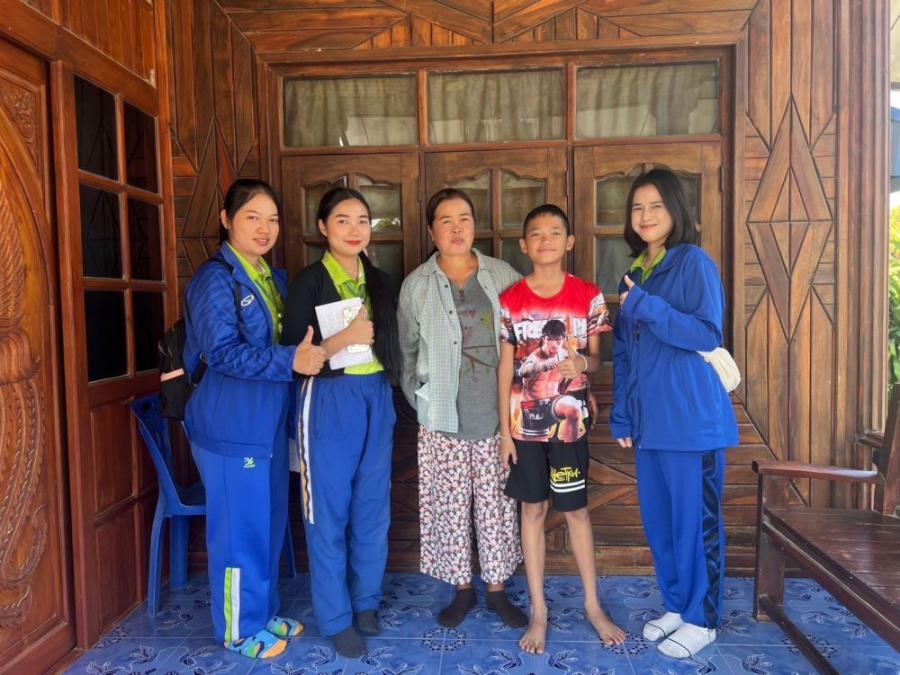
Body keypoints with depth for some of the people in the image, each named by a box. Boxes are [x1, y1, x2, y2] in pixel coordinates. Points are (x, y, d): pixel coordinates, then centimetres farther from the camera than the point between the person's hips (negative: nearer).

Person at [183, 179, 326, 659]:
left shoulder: (275, 278, 12)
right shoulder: (216, 278, -12)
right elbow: (223, 352, -22)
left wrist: (313, 351, 3)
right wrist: (290, 361, -31)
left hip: (269, 419, 8)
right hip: (231, 422, -8)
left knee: (270, 522, 17)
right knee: (239, 527, 4)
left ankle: (263, 613, 34)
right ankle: (238, 628, 24)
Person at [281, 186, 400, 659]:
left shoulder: (380, 281, 9)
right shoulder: (309, 282, -7)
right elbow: (291, 354, -10)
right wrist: (342, 339, -22)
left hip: (376, 398, 5)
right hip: (328, 401, -5)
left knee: (373, 507, 13)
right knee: (329, 511, 5)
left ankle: (366, 601, 32)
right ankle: (336, 617, 22)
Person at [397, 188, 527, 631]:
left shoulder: (503, 276, 1)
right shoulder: (416, 285, 1)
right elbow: (408, 350, 5)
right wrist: (419, 399, 1)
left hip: (495, 413, 0)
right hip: (443, 417, 0)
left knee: (495, 503, 10)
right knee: (450, 505, 9)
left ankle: (497, 589, 28)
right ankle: (462, 588, 28)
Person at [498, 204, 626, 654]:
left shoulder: (588, 296, -2)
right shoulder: (510, 301, -1)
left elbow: (598, 358, 5)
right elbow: (506, 366, 1)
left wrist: (583, 364, -20)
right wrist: (503, 429, -2)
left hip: (569, 420, 0)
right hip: (525, 422, 1)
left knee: (576, 509, 11)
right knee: (532, 510, 10)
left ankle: (593, 605, 29)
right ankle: (538, 611, 24)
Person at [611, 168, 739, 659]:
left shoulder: (694, 262, -7)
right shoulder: (634, 272, 13)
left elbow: (708, 333, -16)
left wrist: (646, 307, -23)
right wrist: (621, 415, 9)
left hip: (691, 416, -7)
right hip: (648, 417, 7)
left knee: (695, 519, 5)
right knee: (656, 518, 15)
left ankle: (702, 619, 23)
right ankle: (676, 605, 33)